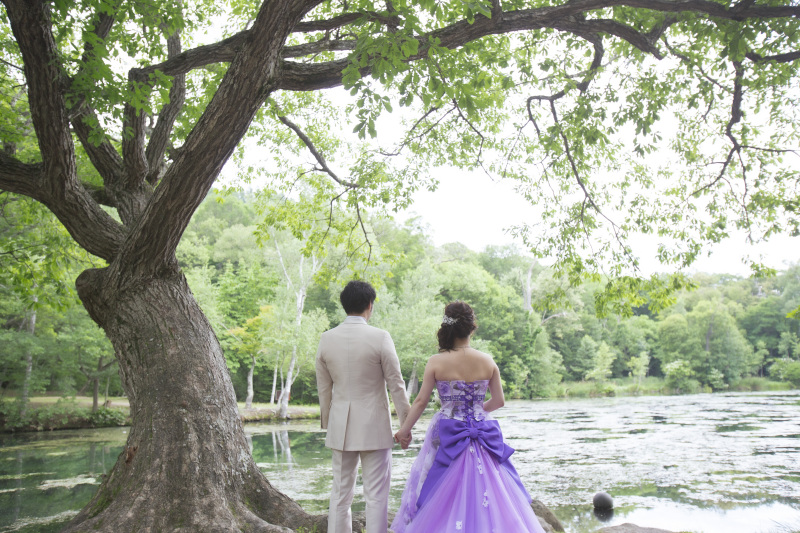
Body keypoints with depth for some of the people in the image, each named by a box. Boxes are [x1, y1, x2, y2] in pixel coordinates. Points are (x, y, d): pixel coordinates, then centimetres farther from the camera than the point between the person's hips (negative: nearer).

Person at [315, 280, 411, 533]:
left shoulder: (326, 339, 0)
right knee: (376, 495, 5)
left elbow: (324, 388, 7)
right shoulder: (379, 337, -11)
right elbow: (396, 384, -7)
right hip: (374, 426, -4)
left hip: (340, 426, 4)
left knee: (340, 492, 14)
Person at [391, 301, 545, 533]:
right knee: (487, 494, 12)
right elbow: (498, 401, 4)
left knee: (445, 498, 9)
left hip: (448, 436, -1)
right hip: (482, 433, 2)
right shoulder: (487, 361, -3)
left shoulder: (436, 362, -9)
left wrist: (405, 429, 8)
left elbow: (421, 401, -6)